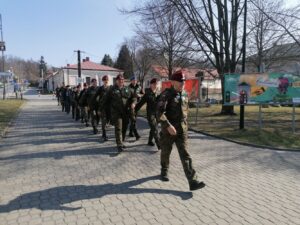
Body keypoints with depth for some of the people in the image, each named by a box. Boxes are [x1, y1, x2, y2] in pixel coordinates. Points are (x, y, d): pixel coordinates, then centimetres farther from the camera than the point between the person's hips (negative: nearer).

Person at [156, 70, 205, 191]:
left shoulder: (185, 94, 7)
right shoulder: (166, 94, -12)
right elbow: (159, 112, -21)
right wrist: (168, 125, -29)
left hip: (182, 130, 4)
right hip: (168, 130, -4)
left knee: (185, 155, -2)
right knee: (166, 153, 15)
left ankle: (193, 182, -3)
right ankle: (164, 172, 40)